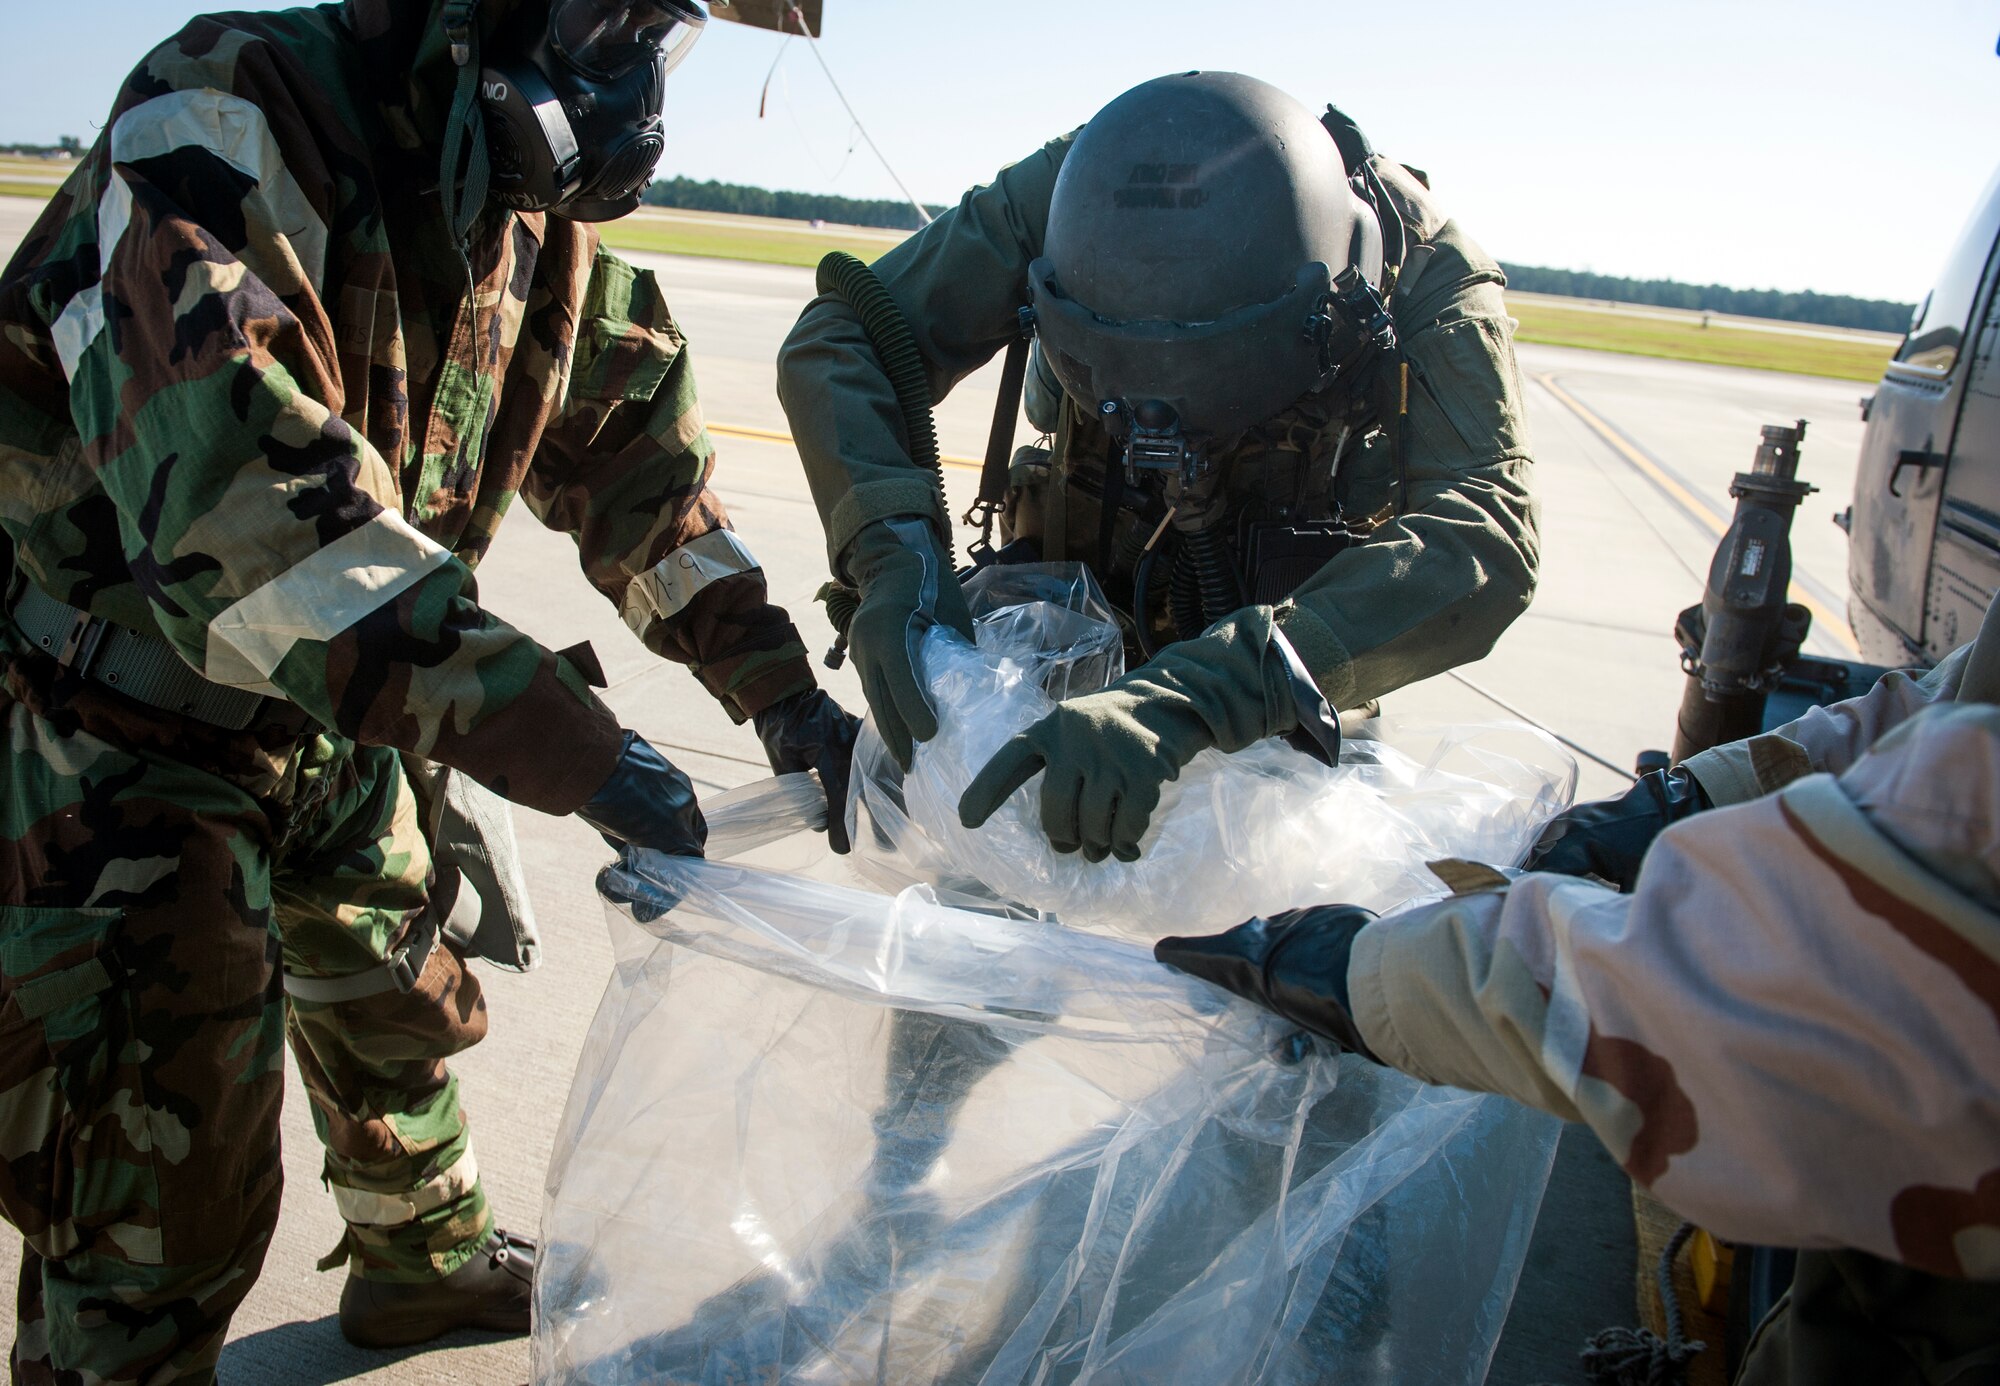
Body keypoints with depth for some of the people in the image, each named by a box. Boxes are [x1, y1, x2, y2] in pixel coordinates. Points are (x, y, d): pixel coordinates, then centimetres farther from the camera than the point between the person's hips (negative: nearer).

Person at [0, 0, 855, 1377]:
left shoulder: (544, 242, -1)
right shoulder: (231, 118, -27)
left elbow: (644, 469, 7)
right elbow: (233, 492, -40)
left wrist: (782, 691, -5)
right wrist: (564, 739, -42)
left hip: (344, 714, 8)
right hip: (120, 718, -7)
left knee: (404, 1003, 26)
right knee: (166, 1200, -4)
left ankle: (426, 1263, 53)